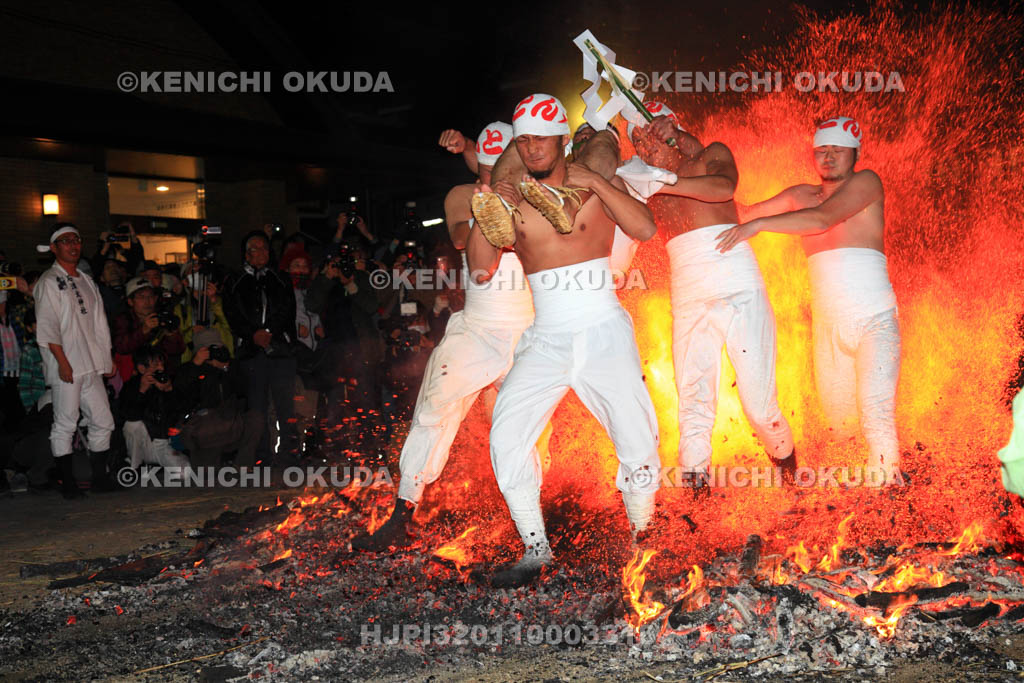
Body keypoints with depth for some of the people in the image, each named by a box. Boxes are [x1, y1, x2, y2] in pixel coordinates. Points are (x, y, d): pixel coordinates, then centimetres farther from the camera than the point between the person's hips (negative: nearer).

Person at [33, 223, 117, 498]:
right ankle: (67, 481, 4)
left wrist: (106, 360, 14)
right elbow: (47, 326, -10)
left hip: (91, 366, 7)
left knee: (103, 421, 5)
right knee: (65, 424, -4)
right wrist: (63, 361, -16)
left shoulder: (87, 282, 19)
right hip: (65, 367, -7)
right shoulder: (48, 282, -2)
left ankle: (99, 476, 14)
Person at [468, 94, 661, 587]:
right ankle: (535, 549, 2)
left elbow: (645, 229, -10)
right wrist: (482, 216, -14)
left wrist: (596, 184, -18)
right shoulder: (510, 196, 7)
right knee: (506, 437, -12)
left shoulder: (593, 180, 3)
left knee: (638, 442, -7)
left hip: (603, 331, -2)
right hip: (546, 338, 2)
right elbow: (481, 270, 1)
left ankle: (642, 541, 17)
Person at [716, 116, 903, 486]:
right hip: (827, 326, 5)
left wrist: (759, 224, -24)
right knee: (838, 420, 7)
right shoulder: (801, 195, 15)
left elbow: (823, 219, -18)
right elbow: (747, 213, 22)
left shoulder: (866, 182, -2)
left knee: (875, 414, -20)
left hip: (874, 320, -5)